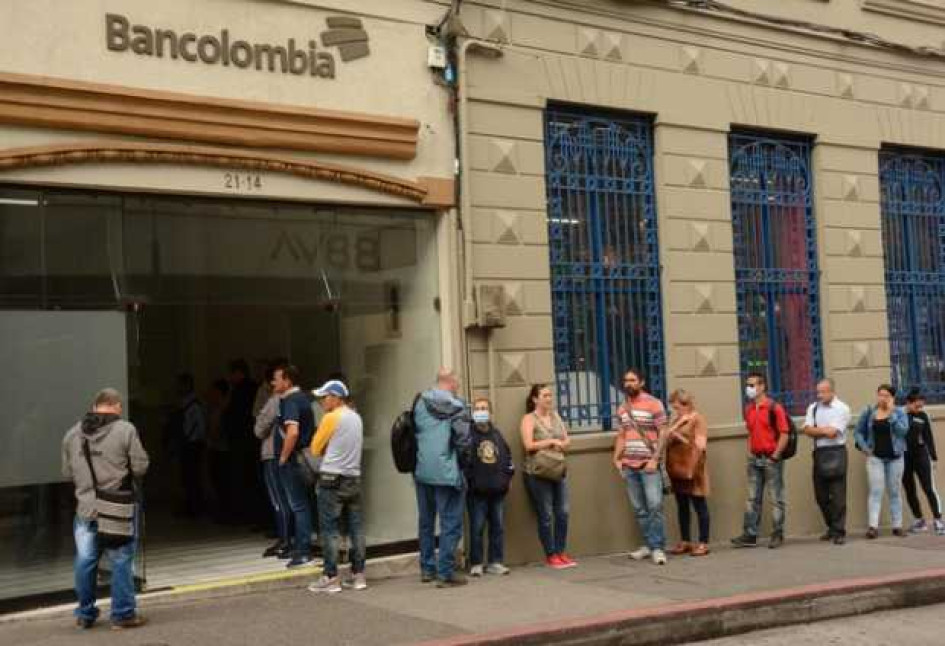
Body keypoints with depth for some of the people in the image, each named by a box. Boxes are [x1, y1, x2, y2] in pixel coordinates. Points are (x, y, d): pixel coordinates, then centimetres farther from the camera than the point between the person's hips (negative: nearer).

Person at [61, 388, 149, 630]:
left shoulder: (73, 434, 5)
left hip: (85, 509, 4)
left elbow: (67, 472, 11)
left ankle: (85, 614, 26)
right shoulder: (125, 430, -9)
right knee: (121, 562, 5)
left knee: (85, 562, 14)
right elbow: (140, 467, -9)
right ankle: (123, 614, 9)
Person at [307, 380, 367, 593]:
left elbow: (316, 449, -3)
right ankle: (358, 574, 13)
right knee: (356, 527, 9)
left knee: (330, 529, -1)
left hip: (332, 479, -7)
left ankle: (331, 577, 0)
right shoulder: (356, 418, 11)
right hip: (354, 478, 7)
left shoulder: (331, 418, -10)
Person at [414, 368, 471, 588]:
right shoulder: (456, 407, -10)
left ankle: (427, 568, 25)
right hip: (447, 472, -5)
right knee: (450, 524, 2)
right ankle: (446, 573, 1)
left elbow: (414, 432, 7)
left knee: (426, 521, 17)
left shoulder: (420, 403, 2)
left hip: (422, 471, 5)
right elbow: (463, 441, -11)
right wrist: (462, 459, 7)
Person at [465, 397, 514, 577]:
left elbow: (507, 456, 19)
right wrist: (468, 481, -12)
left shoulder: (497, 434, 12)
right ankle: (476, 564, 7)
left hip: (497, 490, 5)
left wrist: (507, 477, 11)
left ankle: (496, 562, 16)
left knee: (498, 527, 8)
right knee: (477, 528, -1)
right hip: (477, 492, -5)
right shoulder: (468, 434, -6)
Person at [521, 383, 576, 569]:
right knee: (546, 516, -1)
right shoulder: (529, 419, -4)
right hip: (537, 474, -6)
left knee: (562, 513, 4)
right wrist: (552, 442, -12)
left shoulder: (555, 416, 14)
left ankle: (561, 552, 14)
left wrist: (559, 445, -9)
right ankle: (551, 556, 8)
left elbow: (567, 441, 13)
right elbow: (528, 445, -16)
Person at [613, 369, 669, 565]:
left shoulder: (654, 404, -3)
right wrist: (617, 458, 4)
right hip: (629, 466, 5)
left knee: (654, 505, -10)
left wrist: (655, 459, -14)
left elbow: (662, 433, -6)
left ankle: (658, 548, -5)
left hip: (649, 464, -5)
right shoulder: (622, 409, 13)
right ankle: (648, 545, 17)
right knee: (639, 509, 8)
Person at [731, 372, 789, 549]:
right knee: (752, 498, 7)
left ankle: (777, 535, 9)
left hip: (771, 459, -7)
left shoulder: (774, 408, -10)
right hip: (754, 459, 7)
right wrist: (750, 452, 11)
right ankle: (750, 535, 10)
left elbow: (784, 433, -12)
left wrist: (775, 455, -14)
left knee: (776, 498, 2)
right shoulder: (748, 409, 11)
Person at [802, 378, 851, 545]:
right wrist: (825, 430, -10)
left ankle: (839, 532, 3)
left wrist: (817, 429, -2)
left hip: (836, 453, -5)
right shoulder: (813, 408, 12)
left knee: (838, 495, -4)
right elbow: (807, 430, -1)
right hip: (819, 453, 5)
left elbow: (832, 432, -14)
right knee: (821, 495, 10)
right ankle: (832, 527, 27)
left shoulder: (841, 408, -4)